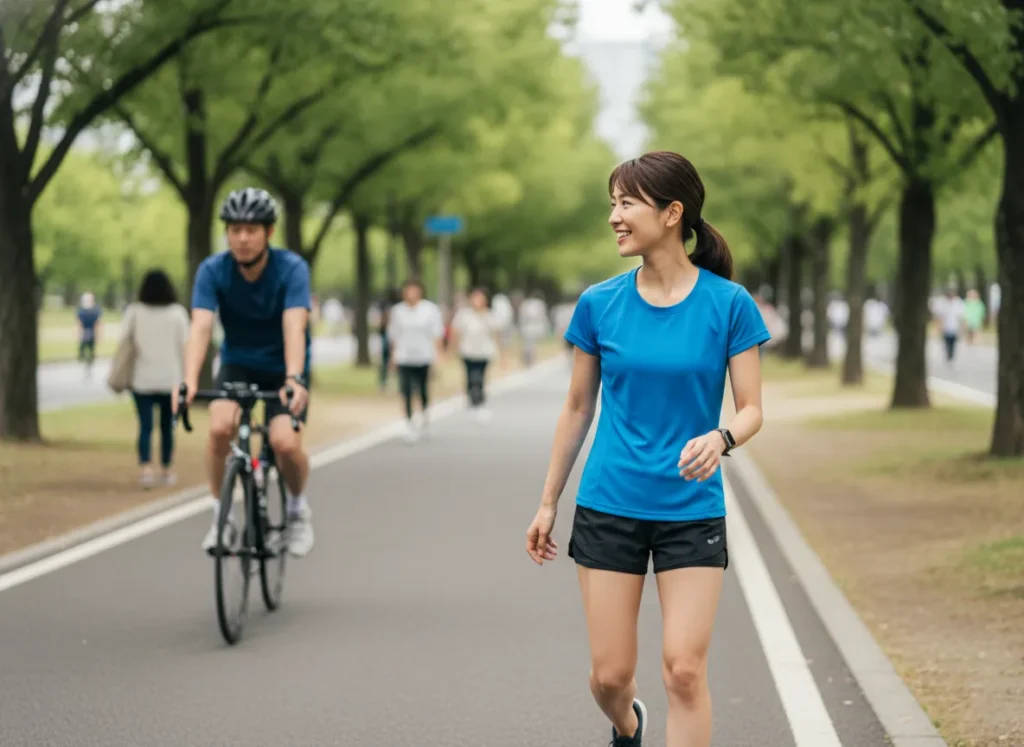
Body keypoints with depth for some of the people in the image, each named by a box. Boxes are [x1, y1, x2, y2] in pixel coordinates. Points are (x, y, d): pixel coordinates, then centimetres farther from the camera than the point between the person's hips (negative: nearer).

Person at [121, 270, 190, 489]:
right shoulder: (178, 313, -2)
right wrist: (184, 376, 5)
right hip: (170, 378, 0)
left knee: (145, 426, -1)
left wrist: (125, 375, 11)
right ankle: (166, 471, 18)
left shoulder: (134, 312, -1)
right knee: (167, 426, 11)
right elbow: (183, 347, -2)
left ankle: (146, 468, -18)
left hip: (142, 379, 0)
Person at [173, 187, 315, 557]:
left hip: (282, 367, -1)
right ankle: (220, 514, -5)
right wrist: (189, 381, -45)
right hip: (238, 363, 2)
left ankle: (298, 507, 7)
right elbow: (201, 328, -29)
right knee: (220, 427, -27)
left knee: (285, 443, -24)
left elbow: (294, 327, -35)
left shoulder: (292, 268, -23)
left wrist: (294, 380, -52)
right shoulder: (213, 270, -18)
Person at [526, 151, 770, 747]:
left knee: (684, 669, -11)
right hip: (608, 507, 2)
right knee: (610, 674, 4)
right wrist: (548, 503, 13)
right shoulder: (600, 304, 1)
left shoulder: (729, 303, -6)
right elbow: (578, 409, 10)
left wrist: (720, 438, -28)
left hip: (692, 512, -2)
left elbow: (751, 409, -5)